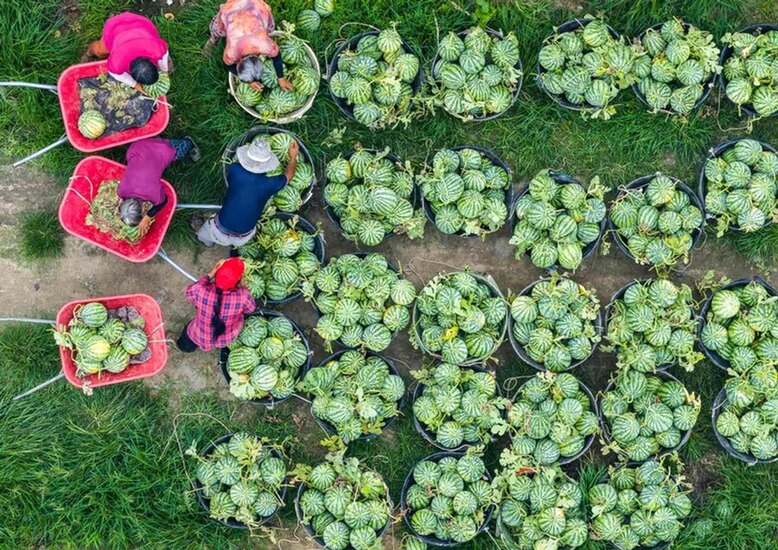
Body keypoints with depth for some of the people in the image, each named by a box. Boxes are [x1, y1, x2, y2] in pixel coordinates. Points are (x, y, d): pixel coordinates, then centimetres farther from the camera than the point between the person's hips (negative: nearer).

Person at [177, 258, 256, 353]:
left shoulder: (200, 291, -36)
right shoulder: (242, 296, -36)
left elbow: (189, 292, -10)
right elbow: (251, 309, -13)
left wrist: (210, 275, -14)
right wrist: (241, 286, -10)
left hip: (200, 338, -1)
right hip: (228, 340, 1)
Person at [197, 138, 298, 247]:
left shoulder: (235, 171, -21)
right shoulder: (270, 184, -21)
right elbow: (288, 175, 3)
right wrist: (293, 158, 19)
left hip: (218, 233, 0)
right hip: (243, 239, 0)